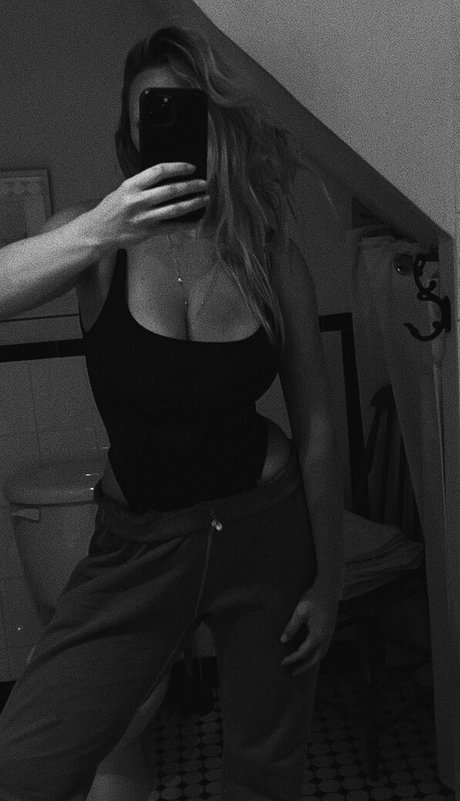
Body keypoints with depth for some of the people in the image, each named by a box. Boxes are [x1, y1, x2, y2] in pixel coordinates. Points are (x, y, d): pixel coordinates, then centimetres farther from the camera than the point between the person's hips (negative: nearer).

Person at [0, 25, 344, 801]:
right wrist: (96, 233, -40)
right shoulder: (103, 239, -8)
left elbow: (316, 432, -1)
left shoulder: (274, 256, -6)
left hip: (267, 529, 1)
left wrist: (328, 579, 1)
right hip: (137, 542, 0)